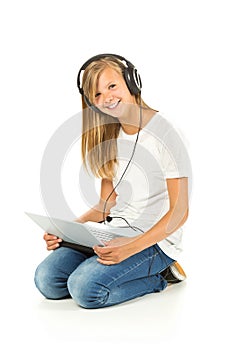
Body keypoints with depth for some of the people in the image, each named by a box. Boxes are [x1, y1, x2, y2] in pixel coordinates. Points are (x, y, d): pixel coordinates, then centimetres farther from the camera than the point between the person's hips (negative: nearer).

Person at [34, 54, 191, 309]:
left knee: (86, 288, -27)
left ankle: (158, 276, -1)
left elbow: (180, 212, -14)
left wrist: (133, 246, -26)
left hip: (155, 240, -7)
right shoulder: (108, 136, 10)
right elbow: (106, 203, 12)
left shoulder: (163, 133, -13)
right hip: (114, 231, 7)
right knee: (47, 279, -12)